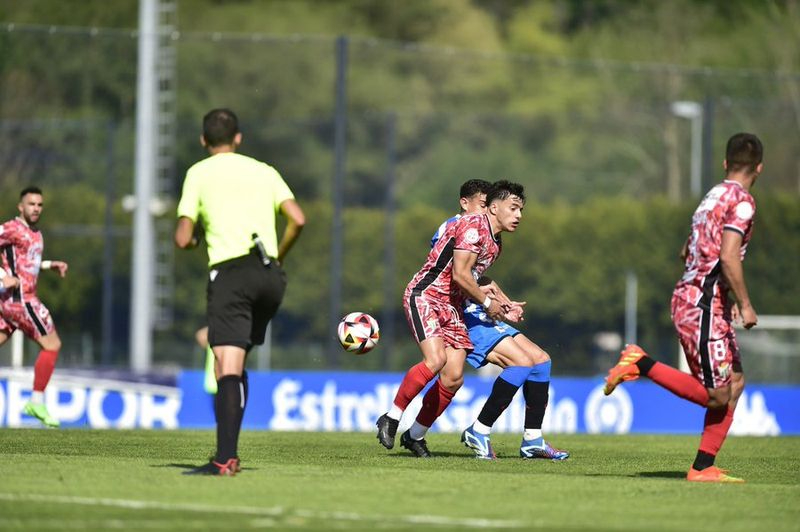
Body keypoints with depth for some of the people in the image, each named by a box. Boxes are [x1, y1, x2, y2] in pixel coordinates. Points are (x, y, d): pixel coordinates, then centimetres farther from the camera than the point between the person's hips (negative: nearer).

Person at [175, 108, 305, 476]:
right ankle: (228, 444, 17)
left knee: (228, 365, -14)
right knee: (235, 362, 20)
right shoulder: (264, 171, 17)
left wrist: (190, 240, 24)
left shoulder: (199, 173, 7)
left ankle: (226, 458, -27)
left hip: (231, 273, -5)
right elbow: (298, 220, 5)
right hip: (270, 275, 5)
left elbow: (183, 239, 0)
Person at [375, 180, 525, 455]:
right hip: (425, 296, -9)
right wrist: (486, 302, -8)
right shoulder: (472, 226, -15)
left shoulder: (495, 244, 16)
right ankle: (390, 419, -13)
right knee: (436, 360, -27)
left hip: (452, 306, 9)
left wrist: (500, 302, 11)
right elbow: (460, 274, -19)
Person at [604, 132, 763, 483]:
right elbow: (728, 257, -22)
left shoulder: (713, 197, 17)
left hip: (688, 296, 10)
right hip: (703, 306, -10)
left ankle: (703, 468, 5)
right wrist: (745, 305, -16)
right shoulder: (741, 201, -11)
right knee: (715, 396, -8)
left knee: (734, 382, 8)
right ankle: (640, 364, -9)